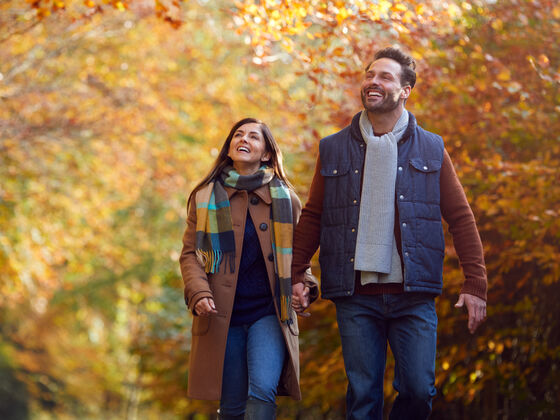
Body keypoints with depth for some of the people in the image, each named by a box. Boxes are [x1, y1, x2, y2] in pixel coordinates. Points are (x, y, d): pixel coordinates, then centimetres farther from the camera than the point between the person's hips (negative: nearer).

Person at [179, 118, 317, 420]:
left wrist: (303, 285, -3)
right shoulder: (205, 197, 9)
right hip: (222, 316, 1)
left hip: (269, 313, 0)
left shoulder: (284, 198, 10)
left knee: (263, 390, -21)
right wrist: (199, 293, -11)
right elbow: (190, 253, 6)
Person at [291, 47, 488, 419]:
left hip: (413, 295, 0)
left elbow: (461, 218, 7)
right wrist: (296, 274, 3)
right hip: (356, 296, 1)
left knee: (419, 390, -6)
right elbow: (312, 218, 13)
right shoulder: (334, 150, 11)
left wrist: (476, 283, -1)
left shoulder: (430, 149, 8)